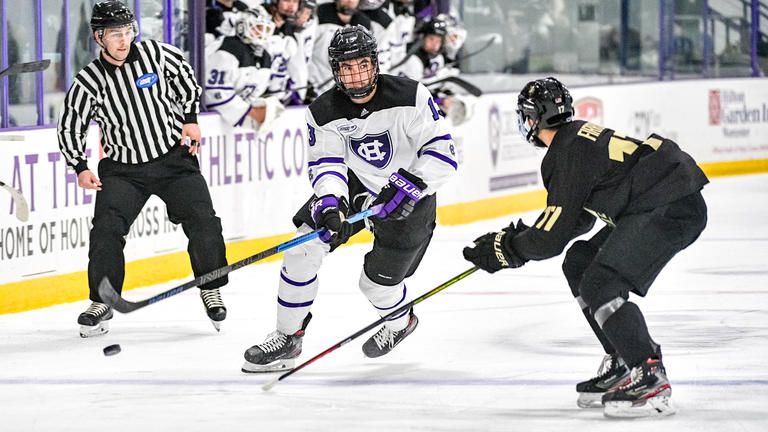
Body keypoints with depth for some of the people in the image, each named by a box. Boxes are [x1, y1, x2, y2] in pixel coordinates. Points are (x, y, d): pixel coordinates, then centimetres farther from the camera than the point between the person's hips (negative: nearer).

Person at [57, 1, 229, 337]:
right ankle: (102, 303, -1)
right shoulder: (89, 81, -11)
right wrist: (80, 167, -9)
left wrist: (190, 119, 5)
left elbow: (185, 78, 10)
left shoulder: (155, 54, -9)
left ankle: (211, 290, 11)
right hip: (123, 169, 0)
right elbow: (70, 126, -1)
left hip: (174, 157, 1)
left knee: (202, 221, -10)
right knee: (106, 228, -16)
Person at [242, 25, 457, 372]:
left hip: (410, 196, -3)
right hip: (355, 186, 3)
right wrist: (332, 205, -35)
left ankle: (400, 321, 36)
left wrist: (408, 187, -36)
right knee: (303, 248, -15)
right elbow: (327, 165, -16)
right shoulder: (323, 112, -14)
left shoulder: (410, 97, -24)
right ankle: (287, 338, -2)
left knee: (376, 281, -1)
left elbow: (442, 152, -24)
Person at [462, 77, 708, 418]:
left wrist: (504, 249, 1)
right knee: (579, 265, 15)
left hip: (673, 209, -11)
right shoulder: (577, 137, 17)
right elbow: (576, 219, 24)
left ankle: (651, 380, -16)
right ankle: (621, 366, 17)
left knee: (601, 285, -18)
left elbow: (552, 237, -13)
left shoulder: (568, 154, -14)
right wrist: (517, 238, 22)